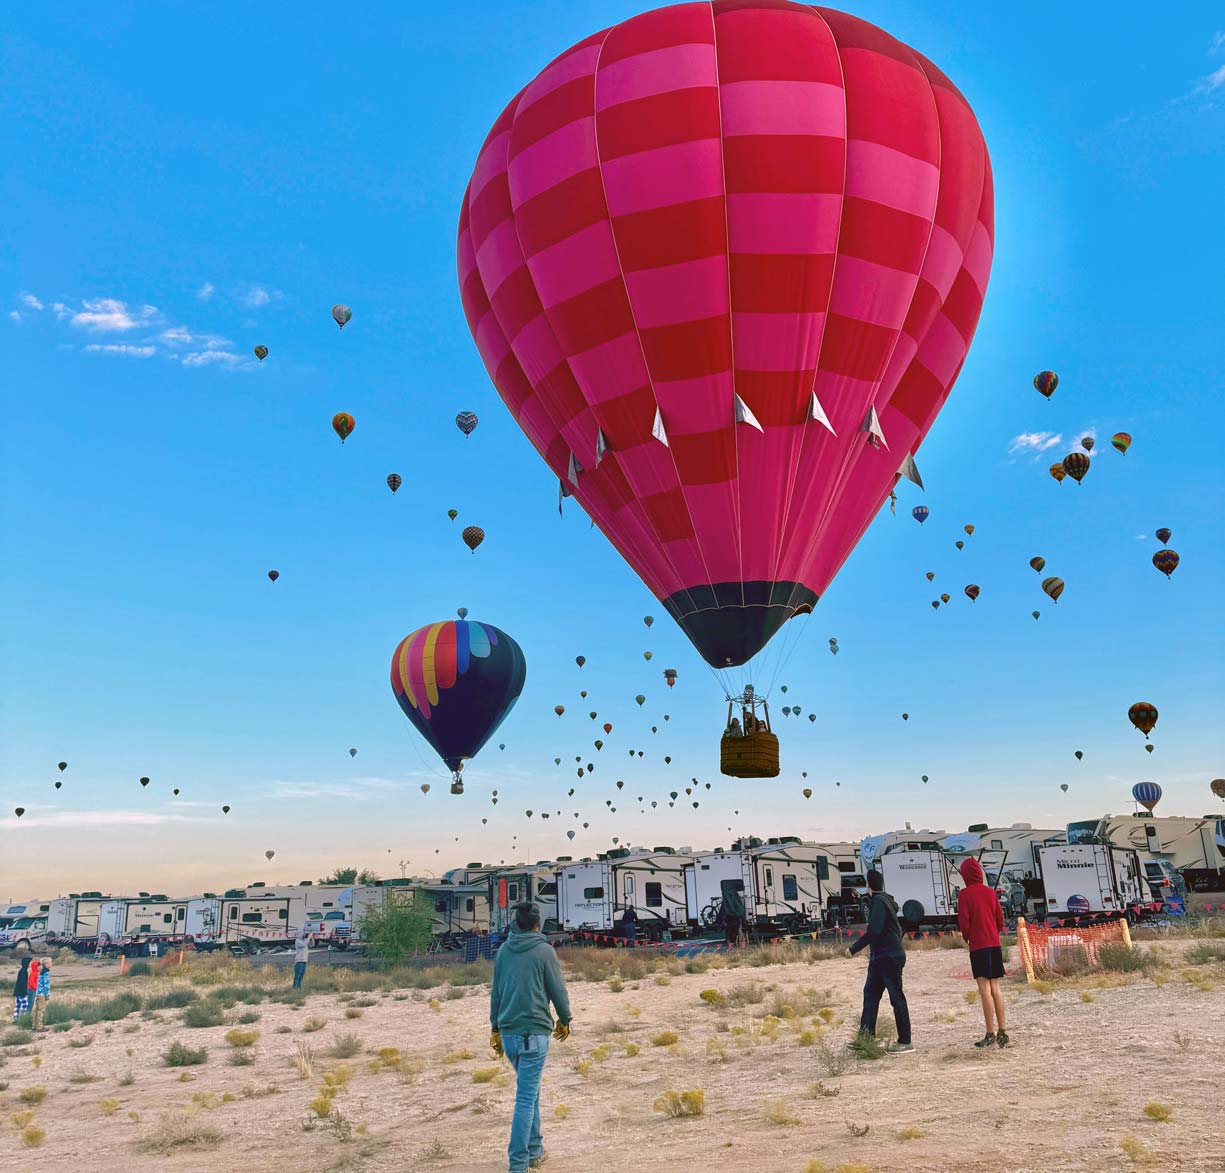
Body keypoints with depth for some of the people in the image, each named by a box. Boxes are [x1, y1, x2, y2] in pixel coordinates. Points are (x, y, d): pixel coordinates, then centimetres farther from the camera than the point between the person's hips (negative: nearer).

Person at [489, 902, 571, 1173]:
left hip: (507, 1032, 5)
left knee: (530, 1089, 21)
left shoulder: (503, 950, 6)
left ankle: (534, 1150, 27)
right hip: (534, 1032, -5)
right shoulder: (544, 951, -8)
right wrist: (565, 1020, 14)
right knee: (526, 1097, -2)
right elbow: (558, 990, -3)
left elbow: (495, 992, 12)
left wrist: (495, 1029, 21)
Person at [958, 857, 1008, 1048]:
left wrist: (966, 938, 6)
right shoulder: (991, 892, 9)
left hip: (978, 945, -5)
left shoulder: (964, 894, -6)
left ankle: (990, 1034, -7)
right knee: (995, 988, 9)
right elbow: (1000, 920, 9)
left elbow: (964, 922, -11)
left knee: (984, 988, -5)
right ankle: (1002, 1033, 9)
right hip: (994, 943, 5)